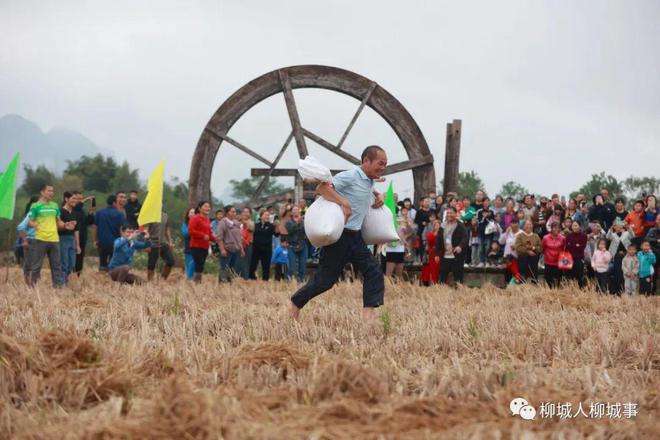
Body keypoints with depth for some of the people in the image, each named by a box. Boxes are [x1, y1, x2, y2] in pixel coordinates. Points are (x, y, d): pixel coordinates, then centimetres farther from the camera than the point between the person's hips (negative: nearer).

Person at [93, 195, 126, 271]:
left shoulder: (99, 213, 3)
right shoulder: (119, 214, -8)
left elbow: (95, 228, 4)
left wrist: (95, 240, 10)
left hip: (102, 242, 3)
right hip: (115, 243, -3)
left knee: (102, 263, 13)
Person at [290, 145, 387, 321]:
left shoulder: (369, 181, 12)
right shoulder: (350, 176, -15)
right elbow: (322, 188, -24)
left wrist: (378, 195, 15)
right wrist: (344, 203, -32)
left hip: (356, 236, 9)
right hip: (339, 235, -9)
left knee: (373, 272, -4)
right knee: (326, 279, 0)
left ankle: (369, 313, -7)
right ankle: (296, 302, 19)